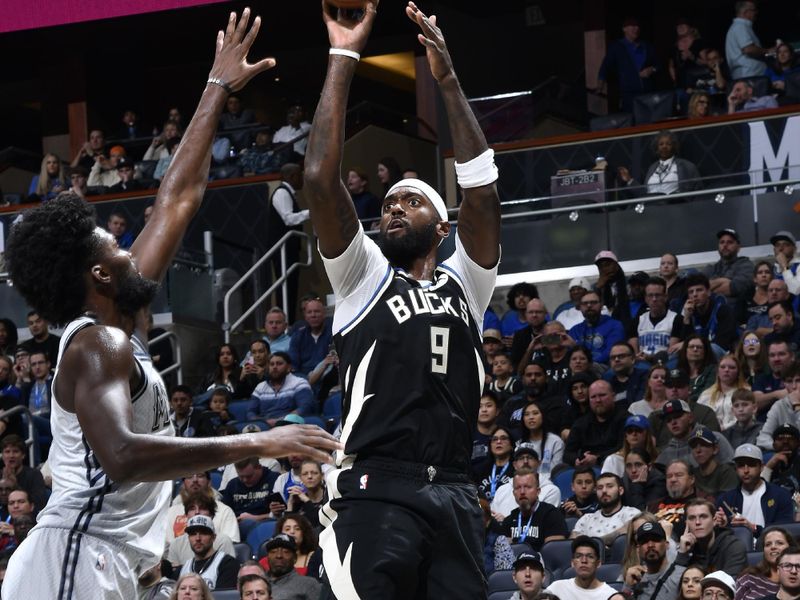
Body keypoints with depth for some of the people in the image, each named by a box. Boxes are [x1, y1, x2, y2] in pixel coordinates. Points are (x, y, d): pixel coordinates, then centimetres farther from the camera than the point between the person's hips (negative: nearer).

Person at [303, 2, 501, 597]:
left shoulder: (463, 284, 18)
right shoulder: (364, 277, 11)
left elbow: (482, 188, 5)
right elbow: (321, 179, 0)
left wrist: (448, 78, 3)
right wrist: (342, 60, 0)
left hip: (453, 495, 3)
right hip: (375, 494, -3)